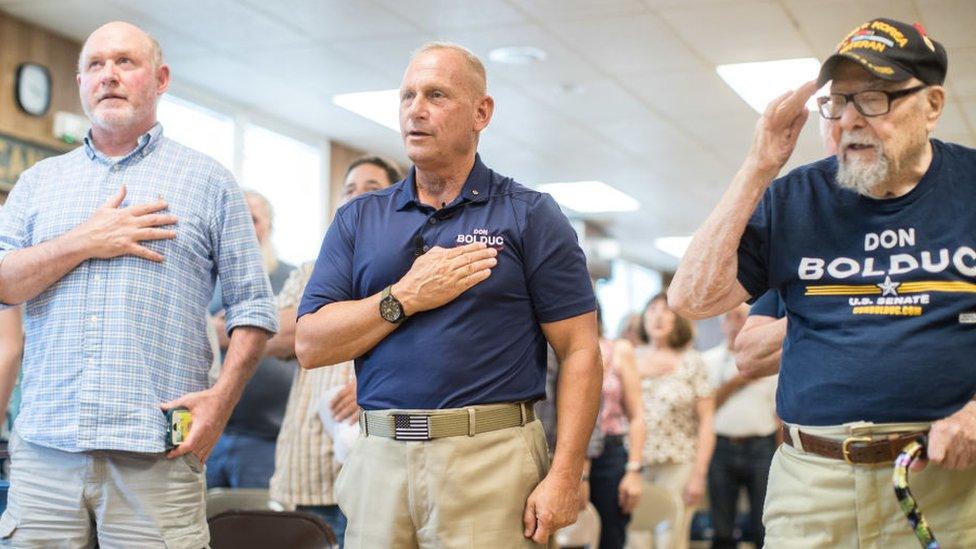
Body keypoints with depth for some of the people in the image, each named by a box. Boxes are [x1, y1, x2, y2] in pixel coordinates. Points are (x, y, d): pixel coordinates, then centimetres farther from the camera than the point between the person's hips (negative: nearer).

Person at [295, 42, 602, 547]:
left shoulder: (530, 216, 2)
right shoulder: (357, 220, 11)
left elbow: (579, 352, -3)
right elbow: (310, 346, 4)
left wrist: (564, 475, -12)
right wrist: (407, 298, -8)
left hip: (492, 462, -3)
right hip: (378, 460, 3)